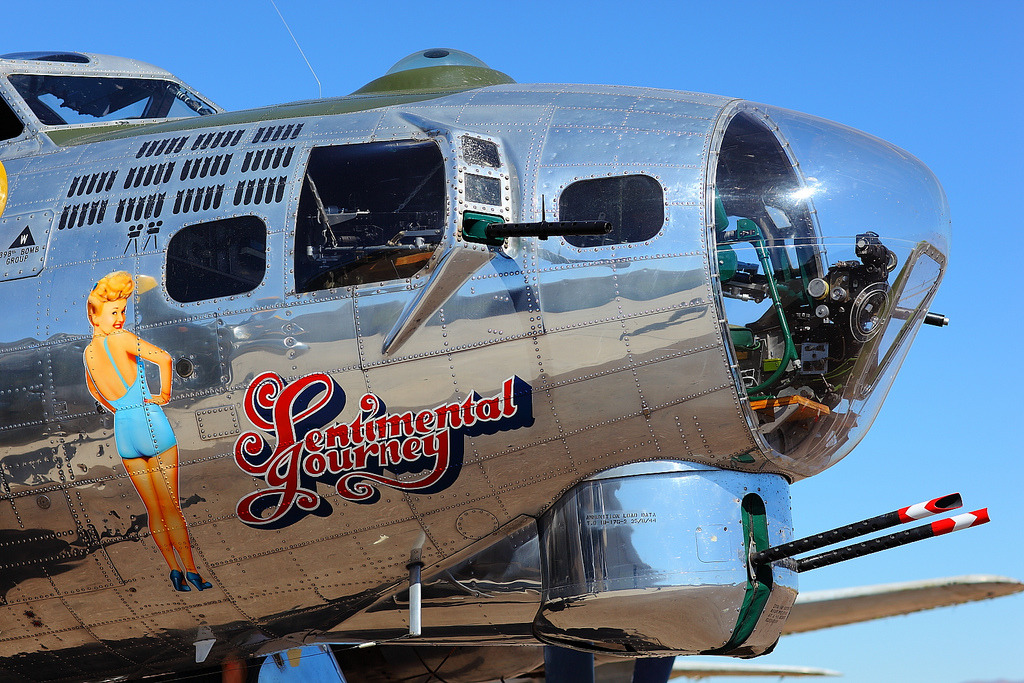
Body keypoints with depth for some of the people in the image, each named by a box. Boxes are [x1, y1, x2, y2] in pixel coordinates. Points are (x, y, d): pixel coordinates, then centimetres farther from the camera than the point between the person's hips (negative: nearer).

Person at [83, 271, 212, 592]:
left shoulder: (88, 353, 7)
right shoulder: (122, 339, -15)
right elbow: (164, 358, -28)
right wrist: (164, 394, -15)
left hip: (123, 433, 6)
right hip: (151, 424, -6)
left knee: (154, 510, 12)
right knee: (171, 507, 2)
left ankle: (175, 570, 12)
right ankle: (191, 570, 6)